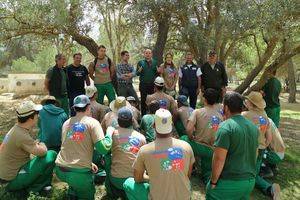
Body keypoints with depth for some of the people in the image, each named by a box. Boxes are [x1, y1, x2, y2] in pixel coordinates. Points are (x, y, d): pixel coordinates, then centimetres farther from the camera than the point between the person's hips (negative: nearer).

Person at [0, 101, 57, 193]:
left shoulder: (16, 128, 3)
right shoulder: (22, 135, -27)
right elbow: (42, 151, -26)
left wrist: (36, 144, -2)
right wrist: (42, 145, -6)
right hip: (13, 179, -9)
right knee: (52, 155, -19)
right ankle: (33, 188, -2)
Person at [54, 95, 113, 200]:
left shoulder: (66, 123, 9)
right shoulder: (92, 122, -7)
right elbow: (103, 149, -14)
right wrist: (109, 133, 3)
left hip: (60, 170, 4)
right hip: (79, 172, -4)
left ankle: (72, 192, 24)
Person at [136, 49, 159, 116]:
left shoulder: (155, 62, 9)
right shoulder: (140, 62, 3)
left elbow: (156, 74, 10)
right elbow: (137, 74, 0)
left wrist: (158, 71, -12)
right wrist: (139, 71, -21)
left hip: (152, 84, 2)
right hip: (143, 85, -1)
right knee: (143, 100, 4)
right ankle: (143, 115, 13)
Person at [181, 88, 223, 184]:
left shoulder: (197, 112, -8)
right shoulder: (220, 116, 3)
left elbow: (189, 129, -19)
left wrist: (191, 138, 1)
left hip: (198, 146, -3)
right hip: (212, 150, 4)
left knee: (183, 138, 27)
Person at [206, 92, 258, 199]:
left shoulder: (226, 126, -17)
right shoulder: (254, 127, 6)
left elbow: (219, 158, -21)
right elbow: (254, 154, 17)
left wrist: (213, 181, -10)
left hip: (229, 182, -7)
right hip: (250, 181, 7)